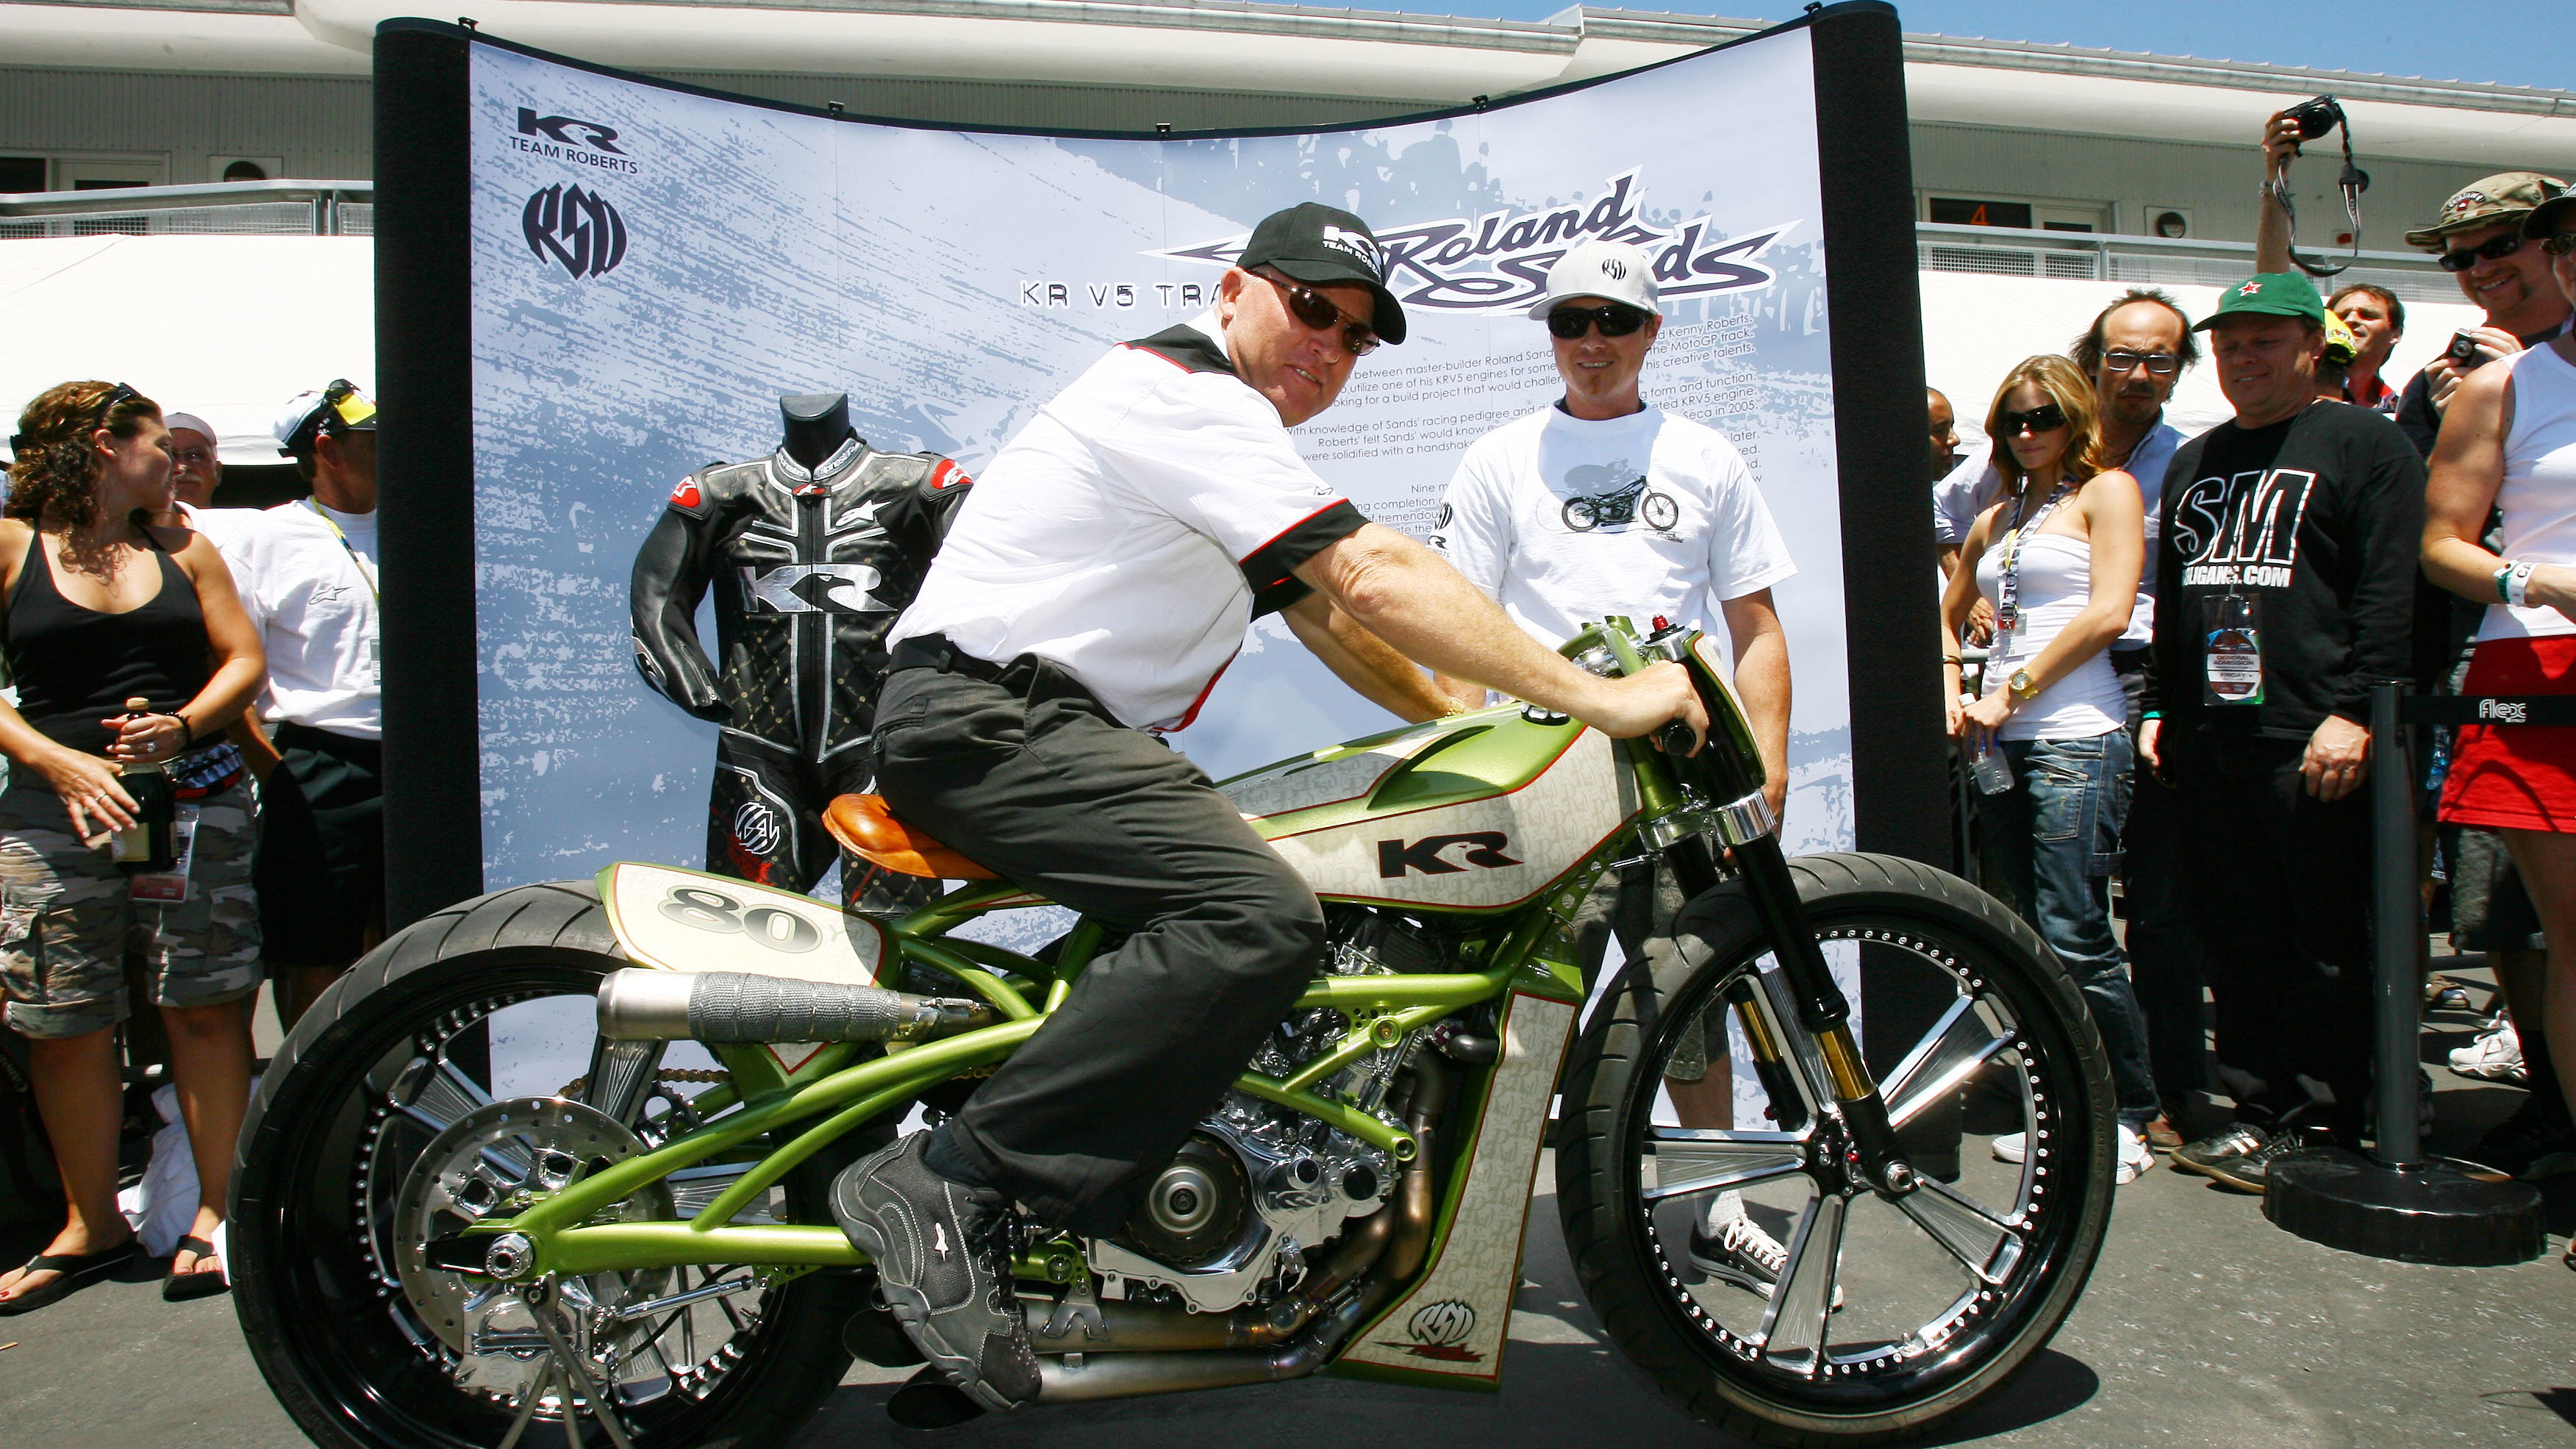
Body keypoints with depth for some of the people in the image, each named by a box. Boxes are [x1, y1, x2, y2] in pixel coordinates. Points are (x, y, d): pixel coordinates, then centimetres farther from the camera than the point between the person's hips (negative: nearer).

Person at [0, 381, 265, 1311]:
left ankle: (216, 1209, 9)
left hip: (196, 798, 2)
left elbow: (243, 658, 8)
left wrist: (183, 725, -11)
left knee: (205, 1009, 0)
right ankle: (92, 1224, 18)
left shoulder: (183, 549, 13)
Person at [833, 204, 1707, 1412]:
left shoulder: (1233, 432, 23)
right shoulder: (1186, 393, -11)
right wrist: (1595, 698, -19)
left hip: (1046, 724, 11)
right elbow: (1380, 579, -21)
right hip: (982, 711, -11)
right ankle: (944, 1183, -22)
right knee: (1260, 916, -29)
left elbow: (1329, 617, 24)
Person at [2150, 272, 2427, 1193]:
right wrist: (2159, 709, 17)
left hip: (2316, 746, -6)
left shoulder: (2365, 444, 1)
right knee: (2238, 942, 7)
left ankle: (2350, 1127, 9)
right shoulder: (2194, 462, 21)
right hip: (2210, 744, 6)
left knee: (2332, 948, -1)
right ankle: (2267, 1113, 16)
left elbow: (2392, 594, -9)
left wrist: (2354, 712, -16)